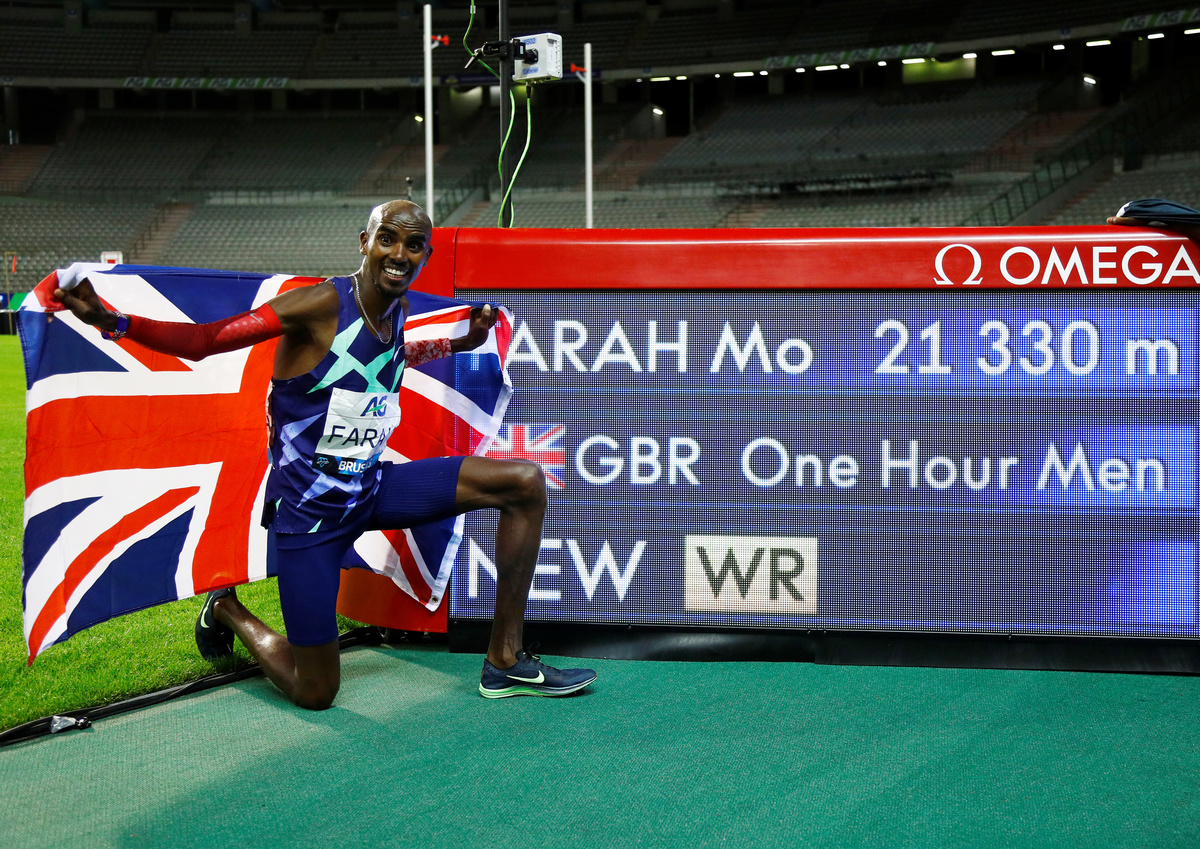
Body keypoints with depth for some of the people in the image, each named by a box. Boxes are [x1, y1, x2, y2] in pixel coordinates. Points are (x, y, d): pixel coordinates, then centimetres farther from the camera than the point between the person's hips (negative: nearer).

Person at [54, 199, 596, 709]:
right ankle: (226, 611, 30)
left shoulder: (397, 309, 2)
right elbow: (204, 340, -21)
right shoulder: (323, 306, -20)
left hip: (372, 488, 7)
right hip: (309, 512, -7)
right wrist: (110, 320, -33)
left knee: (525, 483, -5)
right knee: (314, 694, -2)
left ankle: (505, 664, 2)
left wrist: (455, 344, 19)